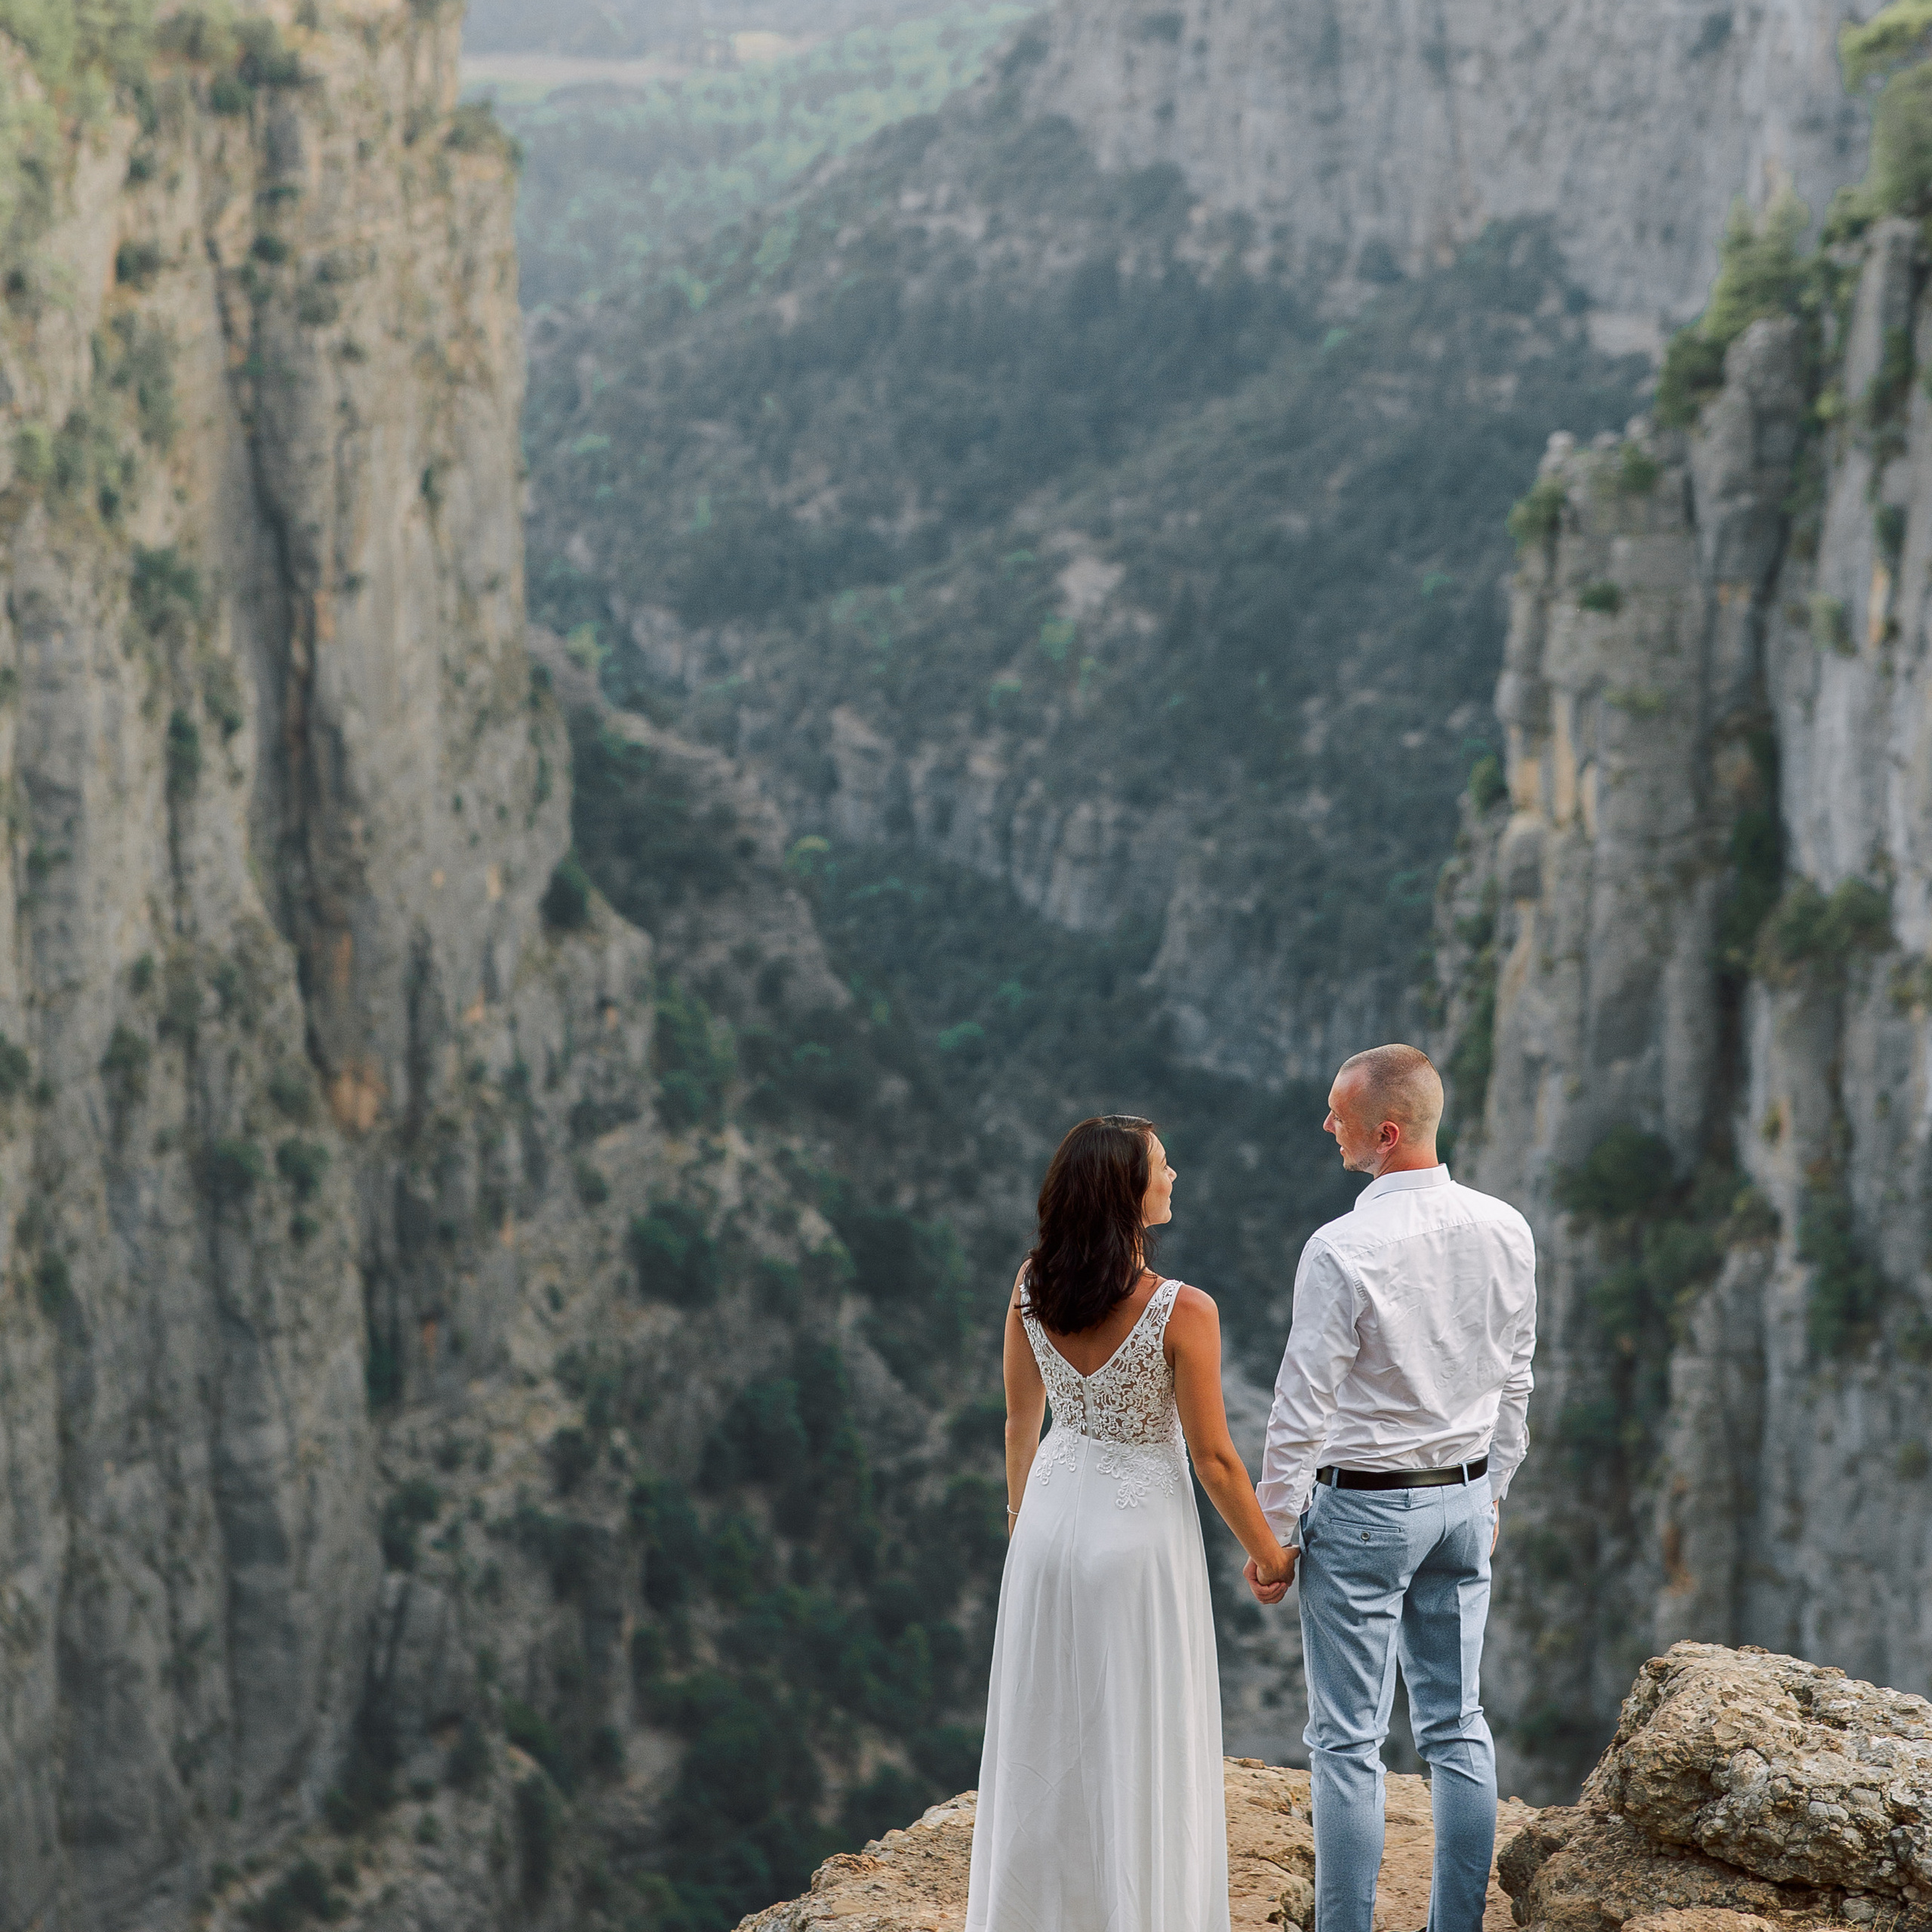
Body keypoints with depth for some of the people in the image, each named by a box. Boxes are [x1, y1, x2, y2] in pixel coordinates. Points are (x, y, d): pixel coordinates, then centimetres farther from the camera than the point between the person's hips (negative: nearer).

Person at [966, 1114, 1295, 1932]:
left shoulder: (1031, 1288, -9)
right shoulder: (1182, 1312, -23)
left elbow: (1021, 1421, 4)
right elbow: (1212, 1457, -15)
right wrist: (1265, 1551, 0)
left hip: (1054, 1512, 5)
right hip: (1141, 1527, -5)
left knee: (1045, 1735, 18)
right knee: (1137, 1742, 9)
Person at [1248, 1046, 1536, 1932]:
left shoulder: (1344, 1250, -20)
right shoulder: (1505, 1231, 0)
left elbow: (1302, 1412, -16)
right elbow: (1514, 1380, 10)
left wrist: (1271, 1536, -6)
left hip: (1361, 1507, -6)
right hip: (1463, 1498, 6)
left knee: (1349, 1741, 0)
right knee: (1457, 1727, 12)